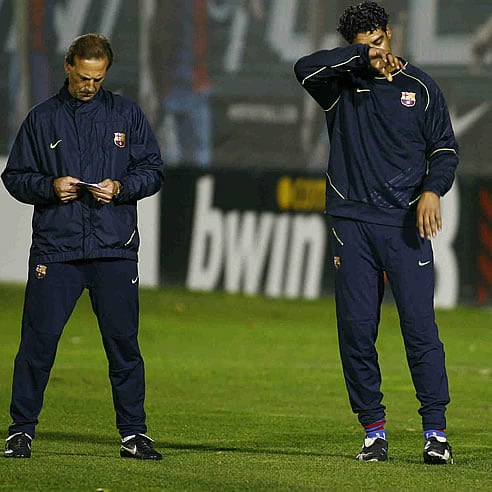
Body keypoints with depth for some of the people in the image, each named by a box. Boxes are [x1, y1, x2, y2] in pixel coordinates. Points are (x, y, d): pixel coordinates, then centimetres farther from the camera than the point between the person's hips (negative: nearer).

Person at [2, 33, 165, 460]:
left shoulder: (126, 114, 10)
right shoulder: (42, 119, 9)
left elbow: (153, 171, 10)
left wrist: (120, 188, -8)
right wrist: (49, 187, -9)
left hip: (114, 249, 0)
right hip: (54, 248, 0)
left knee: (123, 341, 1)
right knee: (38, 339, -4)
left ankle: (133, 432, 9)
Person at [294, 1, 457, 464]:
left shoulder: (419, 87, 9)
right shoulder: (342, 83, 9)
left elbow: (445, 148, 9)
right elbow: (304, 68, -12)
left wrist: (432, 190, -9)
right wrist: (363, 56, -14)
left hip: (405, 222, -1)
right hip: (352, 222, 1)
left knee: (420, 325, -7)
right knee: (356, 330, 0)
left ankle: (435, 430, -4)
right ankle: (373, 431, 7)